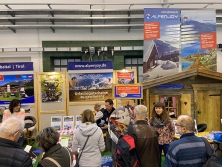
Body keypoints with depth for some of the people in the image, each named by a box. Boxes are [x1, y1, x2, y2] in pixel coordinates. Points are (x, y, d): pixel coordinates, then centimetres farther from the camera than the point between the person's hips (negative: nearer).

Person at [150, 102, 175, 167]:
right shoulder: (152, 119, -5)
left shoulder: (168, 119, -8)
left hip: (166, 143, -1)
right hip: (156, 143, 1)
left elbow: (173, 130, 2)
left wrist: (170, 139, -2)